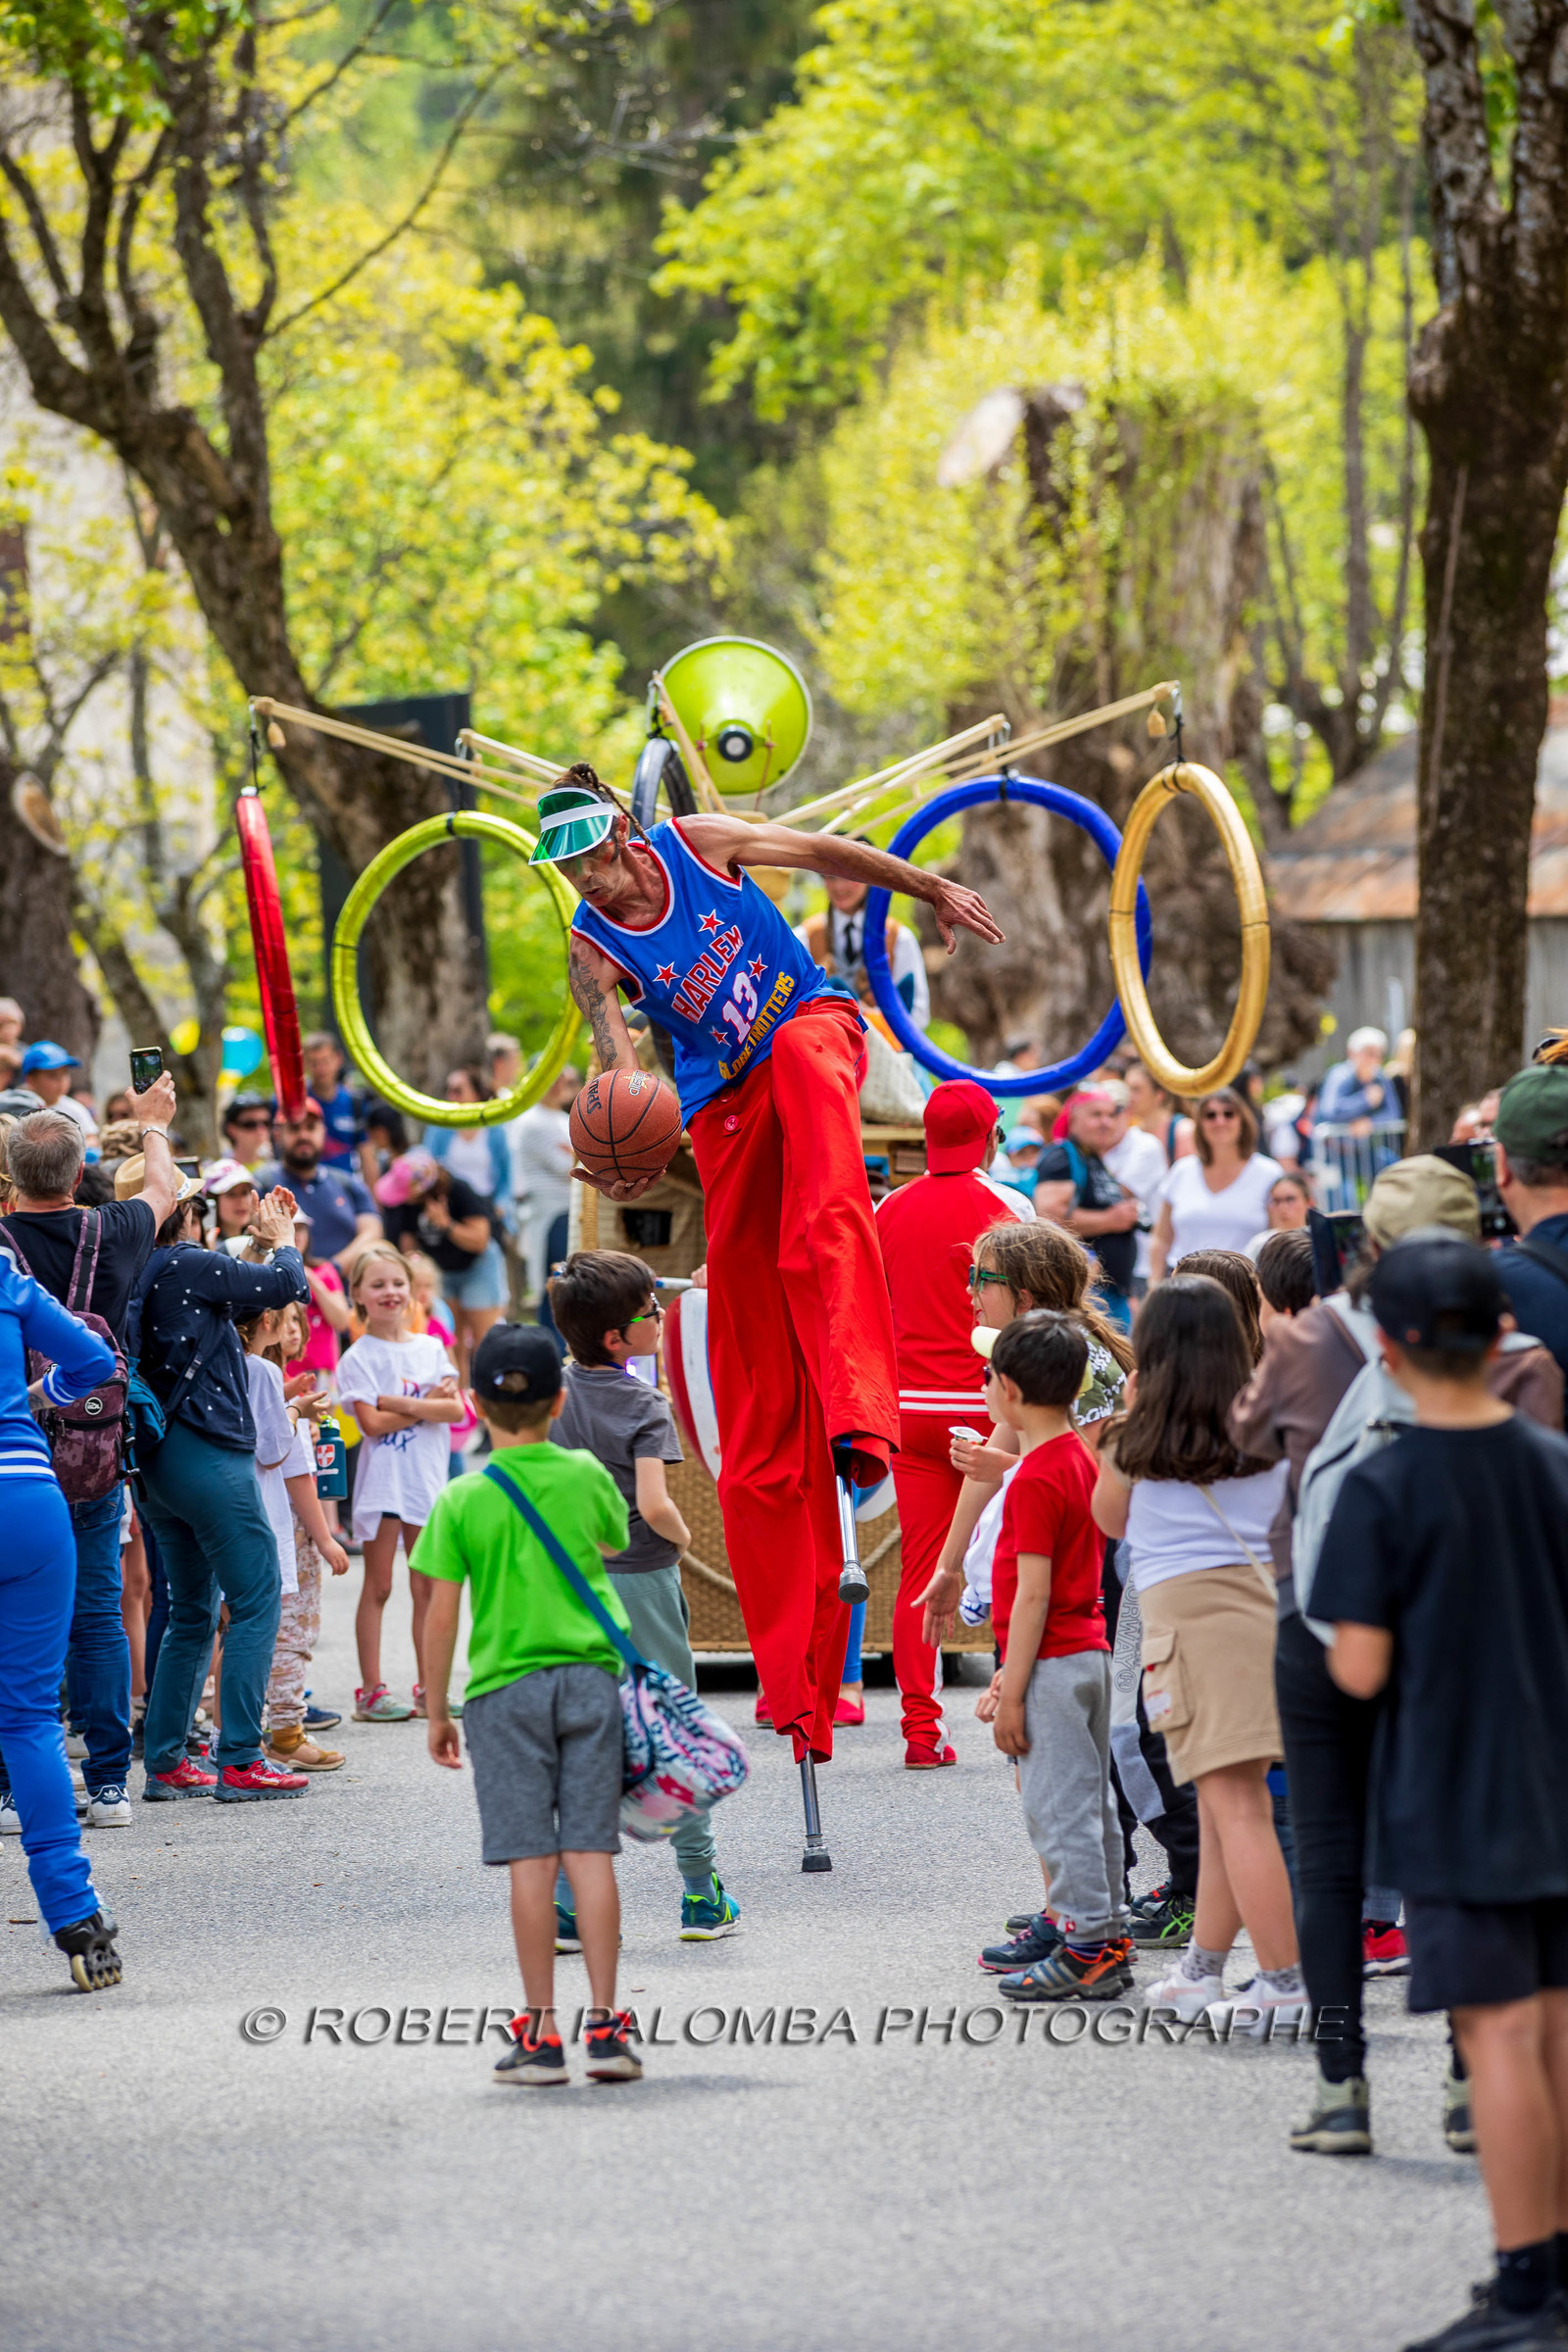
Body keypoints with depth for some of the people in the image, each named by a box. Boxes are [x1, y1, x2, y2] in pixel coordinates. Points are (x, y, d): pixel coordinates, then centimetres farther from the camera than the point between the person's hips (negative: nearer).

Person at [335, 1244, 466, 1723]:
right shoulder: (359, 1357, -3)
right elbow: (372, 1423, -14)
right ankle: (371, 1691, 3)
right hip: (382, 1481, -4)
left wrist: (401, 1403, -14)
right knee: (378, 1588, -1)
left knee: (427, 1588, 7)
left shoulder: (431, 1348, 10)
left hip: (427, 1480, 4)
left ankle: (429, 1689, 14)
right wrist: (429, 1403, -8)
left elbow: (456, 1409, -2)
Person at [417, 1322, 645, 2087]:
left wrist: (436, 1710, 5)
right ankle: (605, 2024, 2)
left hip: (507, 1686, -2)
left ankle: (541, 2032, 0)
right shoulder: (586, 1476, 1)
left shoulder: (463, 1500, -6)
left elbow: (442, 1614, -5)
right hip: (591, 1674, 2)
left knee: (530, 1860, -1)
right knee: (590, 1852, 3)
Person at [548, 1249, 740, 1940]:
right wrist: (682, 1536, -7)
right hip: (641, 1581, -4)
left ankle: (569, 1906, 1)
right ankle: (702, 1895, 17)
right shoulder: (644, 1407, -16)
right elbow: (653, 1504, -25)